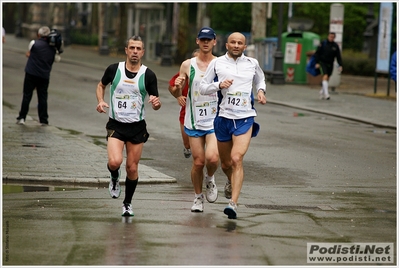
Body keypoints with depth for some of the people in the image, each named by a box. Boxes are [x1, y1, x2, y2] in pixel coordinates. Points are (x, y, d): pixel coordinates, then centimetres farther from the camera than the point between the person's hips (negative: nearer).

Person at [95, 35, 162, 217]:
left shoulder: (148, 75, -4)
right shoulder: (114, 69, -3)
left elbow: (155, 105, 0)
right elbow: (101, 85, 16)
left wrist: (156, 103, -24)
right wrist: (100, 101, -3)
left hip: (137, 127, 1)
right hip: (116, 125, -1)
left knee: (132, 168, 4)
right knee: (114, 161, -22)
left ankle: (127, 203, 26)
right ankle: (114, 178, 15)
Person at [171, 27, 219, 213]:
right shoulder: (188, 65, 3)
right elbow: (177, 93, 9)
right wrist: (177, 87, -14)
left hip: (215, 120, -1)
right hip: (194, 121, 1)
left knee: (212, 158, -19)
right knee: (198, 162, 1)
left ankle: (210, 179, 15)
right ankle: (198, 197, 22)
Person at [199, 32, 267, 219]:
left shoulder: (252, 63, 5)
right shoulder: (217, 63, 1)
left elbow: (260, 79, 26)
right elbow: (202, 88, 4)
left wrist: (261, 91, 5)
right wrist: (219, 85, -14)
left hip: (245, 119, -1)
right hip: (223, 118, 1)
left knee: (237, 159, -19)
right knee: (226, 164, 12)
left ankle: (233, 203, -23)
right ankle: (231, 183, 47)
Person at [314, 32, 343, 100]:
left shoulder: (336, 46, 2)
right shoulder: (323, 44, -5)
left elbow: (338, 56, 2)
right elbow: (317, 53, -2)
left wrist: (340, 65, -9)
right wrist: (317, 63, -10)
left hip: (330, 64, 4)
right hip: (322, 63, -4)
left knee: (326, 79, 10)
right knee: (325, 76, -20)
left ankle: (322, 92, 27)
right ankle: (326, 93, -27)